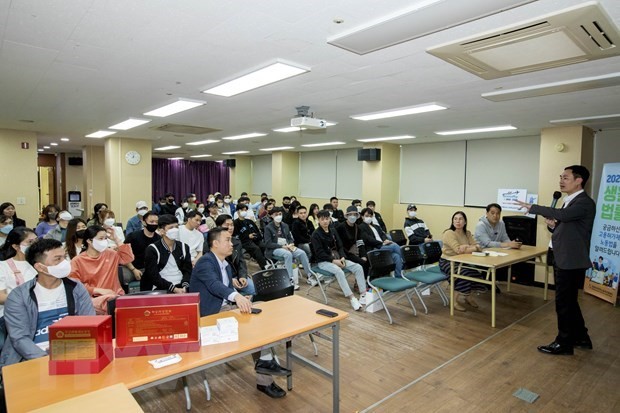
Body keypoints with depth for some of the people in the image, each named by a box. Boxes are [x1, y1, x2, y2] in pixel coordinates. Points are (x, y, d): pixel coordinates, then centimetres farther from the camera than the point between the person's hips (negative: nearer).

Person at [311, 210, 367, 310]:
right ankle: (352, 298, -34)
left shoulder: (333, 231, 11)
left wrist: (342, 257, -9)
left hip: (337, 258, 6)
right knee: (338, 271, -36)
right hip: (324, 261, -6)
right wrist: (333, 260, -22)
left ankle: (363, 294, -16)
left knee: (358, 267, -13)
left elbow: (340, 246, 11)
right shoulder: (316, 234, -7)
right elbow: (319, 253, -14)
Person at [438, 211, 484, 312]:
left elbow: (477, 247, -7)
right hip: (447, 262, -6)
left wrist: (467, 247, -27)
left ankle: (468, 296, 14)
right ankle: (455, 300, -8)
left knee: (476, 272, -14)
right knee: (464, 274, -28)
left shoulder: (467, 233, 6)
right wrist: (474, 248, -18)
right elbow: (458, 250, -27)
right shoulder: (449, 233, -16)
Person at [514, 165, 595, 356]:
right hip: (563, 259, 9)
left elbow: (562, 215, -34)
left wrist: (531, 207, -29)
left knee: (564, 302, 0)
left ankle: (564, 343, 14)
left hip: (571, 261, -9)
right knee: (569, 301, 19)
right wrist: (553, 225, -4)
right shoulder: (569, 202, 14)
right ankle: (581, 337, 33)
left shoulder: (584, 202, -16)